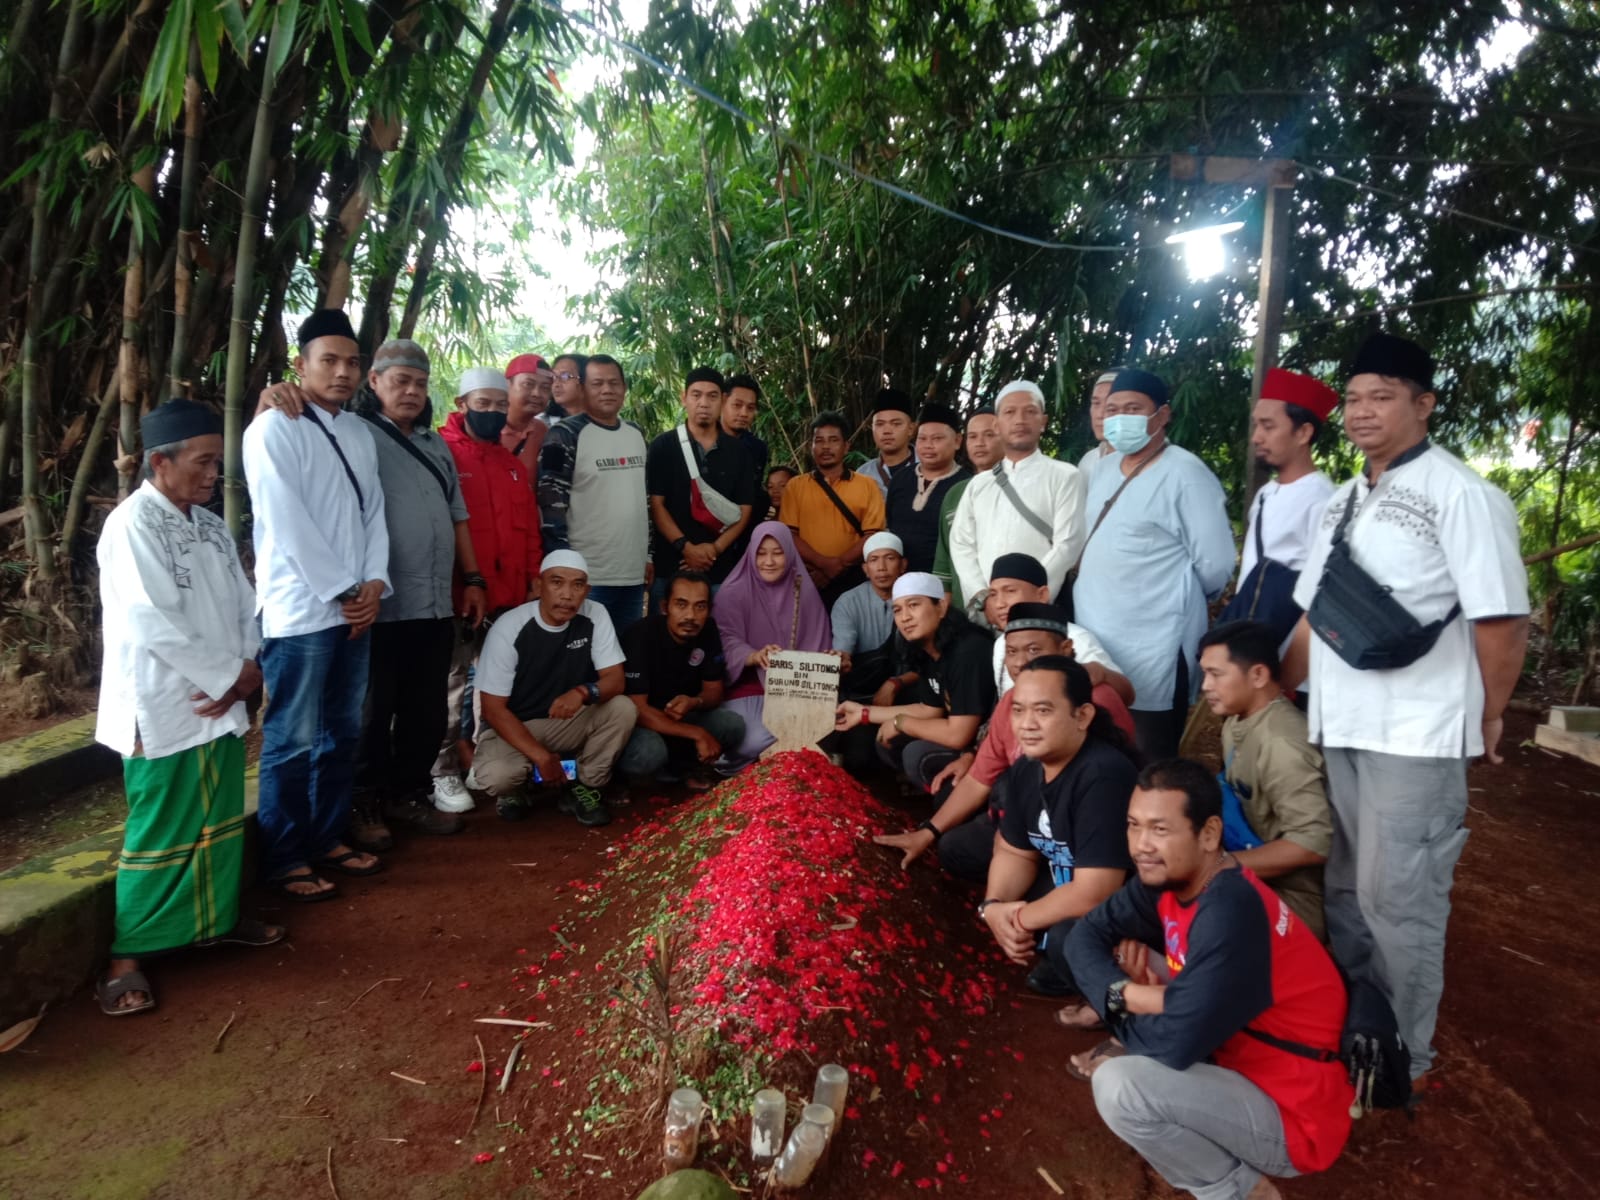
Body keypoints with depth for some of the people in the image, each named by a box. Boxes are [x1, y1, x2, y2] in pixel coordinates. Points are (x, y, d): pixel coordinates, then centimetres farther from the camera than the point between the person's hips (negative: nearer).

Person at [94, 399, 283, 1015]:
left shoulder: (210, 526, 10)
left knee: (220, 823, 17)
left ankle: (217, 918, 33)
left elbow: (244, 606, 8)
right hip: (162, 711, -7)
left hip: (221, 705, 7)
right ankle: (125, 955, 14)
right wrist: (231, 674, -14)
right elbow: (153, 623, -20)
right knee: (158, 836, 1)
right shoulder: (132, 525, -13)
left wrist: (242, 671, -8)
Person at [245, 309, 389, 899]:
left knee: (343, 733, 14)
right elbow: (287, 524, -14)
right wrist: (342, 592, -11)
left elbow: (374, 512, 11)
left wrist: (373, 584, -3)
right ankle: (284, 859, 12)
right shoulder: (274, 428, -7)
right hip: (299, 611, -7)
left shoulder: (360, 432, 13)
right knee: (293, 742, 0)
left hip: (355, 608, 7)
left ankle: (328, 837, 27)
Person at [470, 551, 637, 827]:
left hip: (569, 723, 3)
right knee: (495, 776, -33)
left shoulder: (595, 616, -12)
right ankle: (514, 790, 7)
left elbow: (615, 680, -13)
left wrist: (584, 692, -38)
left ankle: (585, 788, -1)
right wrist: (540, 756, -25)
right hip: (514, 726, -3)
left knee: (623, 708, -24)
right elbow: (493, 709, -16)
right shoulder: (509, 628, -19)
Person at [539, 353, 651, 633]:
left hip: (634, 573, 7)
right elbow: (551, 508, -12)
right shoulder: (565, 436, -9)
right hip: (586, 577, -6)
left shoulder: (636, 434, 13)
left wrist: (649, 553, 16)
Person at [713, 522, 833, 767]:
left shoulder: (804, 591, 6)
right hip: (747, 686, -3)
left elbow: (818, 646, 8)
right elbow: (727, 642, -18)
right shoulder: (733, 593, -5)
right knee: (757, 742, -28)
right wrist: (755, 656, -39)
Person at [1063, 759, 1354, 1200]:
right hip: (1240, 1060, 8)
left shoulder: (1230, 914, -31)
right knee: (1130, 955, 2)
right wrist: (1127, 993, -20)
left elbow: (1176, 1043, -32)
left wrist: (1117, 1008, -12)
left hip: (1295, 1119, -8)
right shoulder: (1167, 877, -6)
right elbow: (1086, 935, -2)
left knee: (1119, 1085, -26)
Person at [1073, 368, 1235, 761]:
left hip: (1154, 653, -7)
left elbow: (1214, 565, -11)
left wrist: (1176, 601, 4)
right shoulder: (1103, 469, 13)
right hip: (1094, 644, 7)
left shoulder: (1185, 474, -11)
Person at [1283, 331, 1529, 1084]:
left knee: (1396, 899, 3)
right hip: (1338, 727, 7)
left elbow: (1501, 620, -11)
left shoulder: (1460, 495, -10)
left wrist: (1487, 718, -2)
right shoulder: (1342, 501, 12)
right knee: (1346, 886, 17)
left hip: (1417, 735, -7)